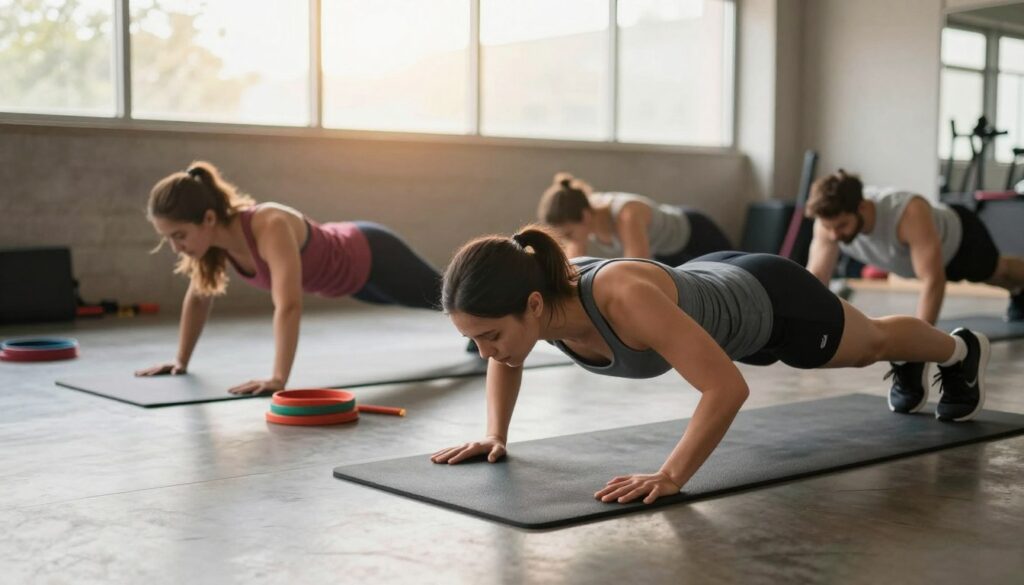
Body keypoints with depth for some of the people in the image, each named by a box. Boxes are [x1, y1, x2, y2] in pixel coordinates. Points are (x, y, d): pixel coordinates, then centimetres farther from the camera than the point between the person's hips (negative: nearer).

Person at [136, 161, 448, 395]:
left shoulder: (269, 227, -45)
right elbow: (199, 297, -5)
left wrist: (278, 379, -61)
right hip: (345, 268, 8)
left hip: (372, 257, -7)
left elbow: (289, 306, -55)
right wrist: (181, 360, -3)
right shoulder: (210, 233, -21)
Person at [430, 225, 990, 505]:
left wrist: (670, 477, -50)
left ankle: (961, 351, 61)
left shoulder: (625, 299, -49)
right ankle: (908, 371, 71)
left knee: (871, 343, 28)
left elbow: (728, 389, -48)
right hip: (713, 284, 6)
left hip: (768, 301, -6)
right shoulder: (535, 298, -28)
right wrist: (495, 434, -13)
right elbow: (507, 361, -3)